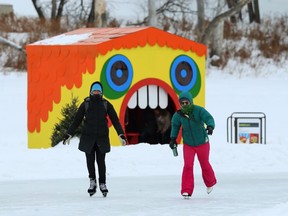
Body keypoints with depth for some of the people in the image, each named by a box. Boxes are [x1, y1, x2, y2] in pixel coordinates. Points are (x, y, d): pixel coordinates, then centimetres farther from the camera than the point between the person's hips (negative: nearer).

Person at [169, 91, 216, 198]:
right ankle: (186, 190, -8)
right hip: (188, 145, 1)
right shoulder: (178, 115, -9)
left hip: (202, 143, -1)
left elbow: (209, 118, -31)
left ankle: (210, 183, 43)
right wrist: (173, 138, 8)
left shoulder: (199, 110, -19)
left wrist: (210, 127, -51)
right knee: (188, 166, -13)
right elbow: (175, 125, 11)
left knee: (204, 164, 14)